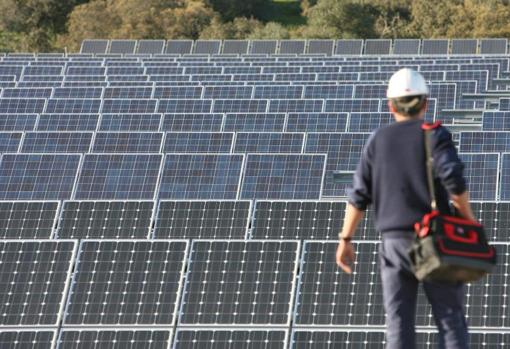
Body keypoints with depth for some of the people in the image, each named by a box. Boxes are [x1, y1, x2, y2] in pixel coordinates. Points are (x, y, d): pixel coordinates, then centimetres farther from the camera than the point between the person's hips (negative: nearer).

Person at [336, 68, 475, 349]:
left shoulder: (378, 140, 8)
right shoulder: (435, 134, -2)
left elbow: (359, 194, 4)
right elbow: (454, 180, -16)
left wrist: (345, 240, 9)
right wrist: (469, 220, -2)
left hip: (394, 241, 2)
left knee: (399, 323, 2)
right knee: (451, 320, 3)